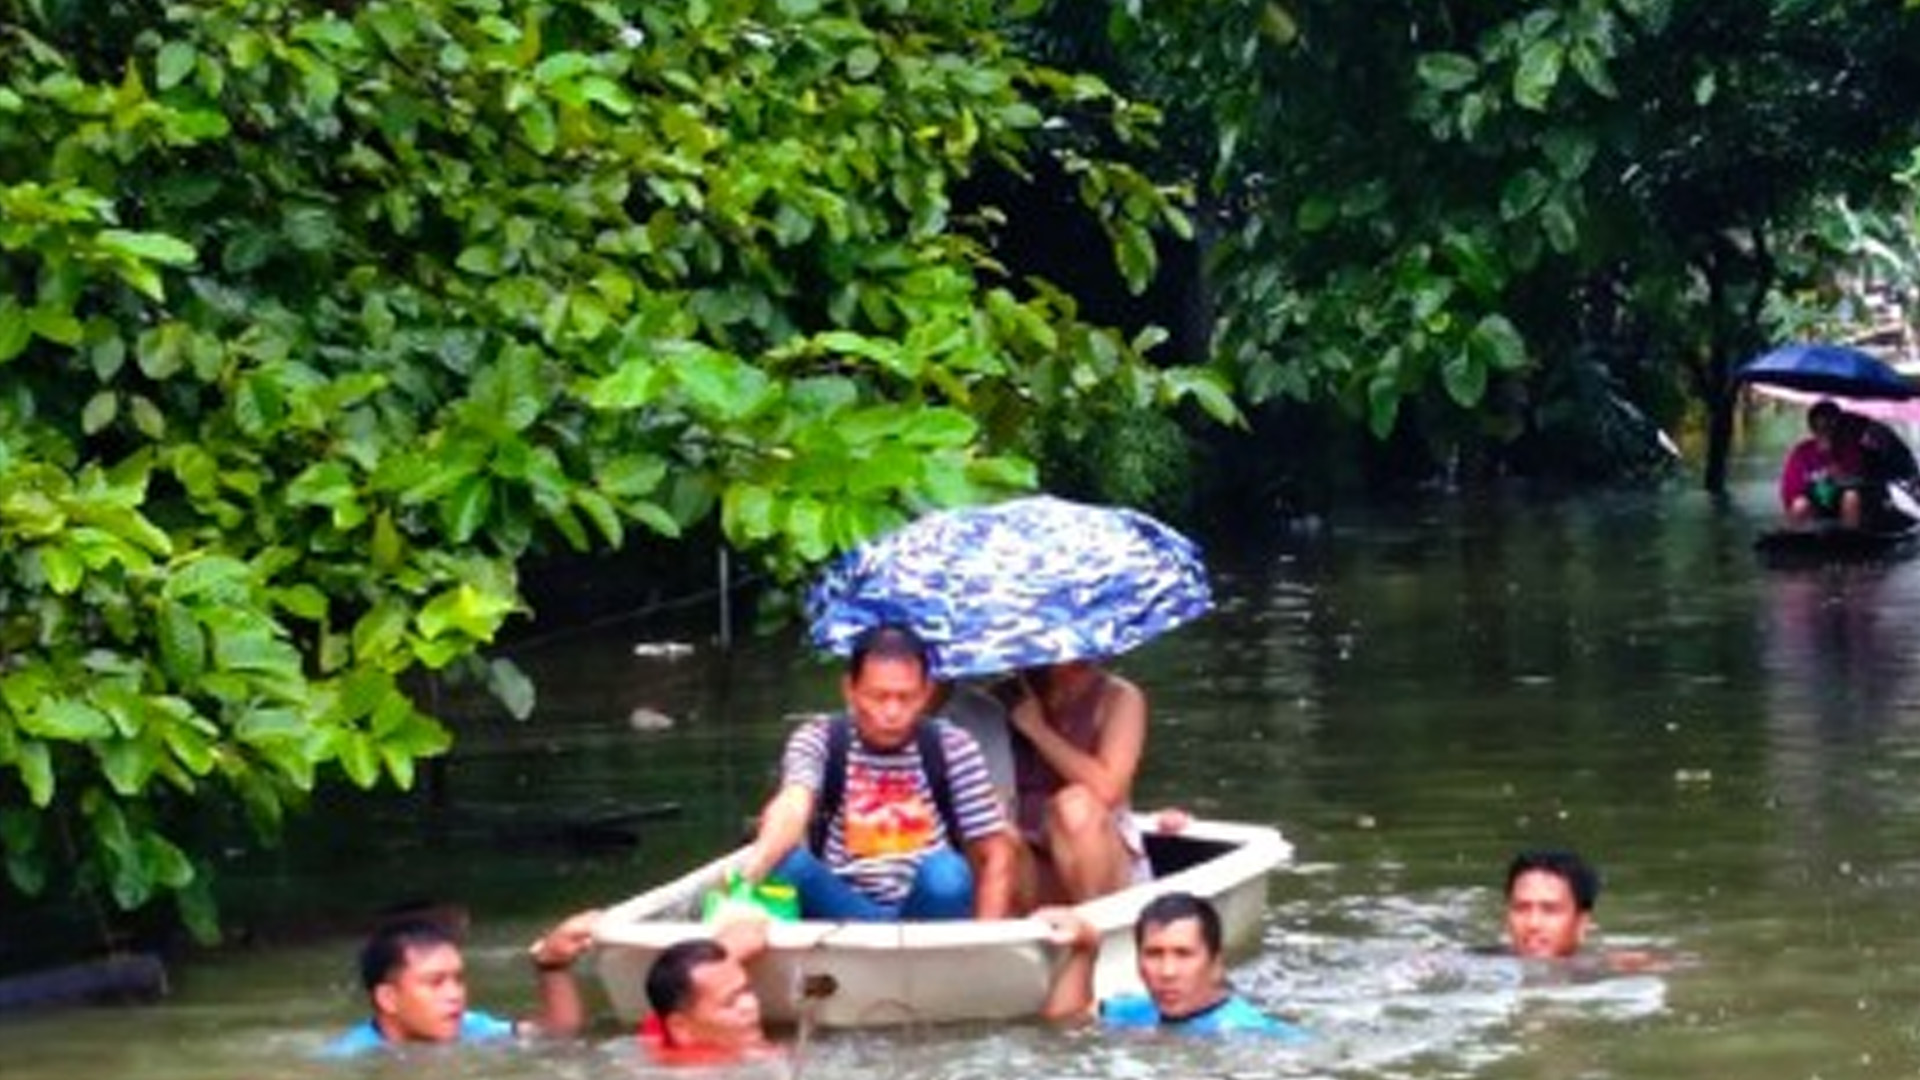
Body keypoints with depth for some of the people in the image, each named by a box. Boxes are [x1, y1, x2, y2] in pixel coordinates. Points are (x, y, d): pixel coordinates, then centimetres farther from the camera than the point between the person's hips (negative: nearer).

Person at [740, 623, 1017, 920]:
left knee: (947, 873, -32)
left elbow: (995, 853, -1)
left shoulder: (951, 748, -1)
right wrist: (752, 869, -49)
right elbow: (793, 806, -27)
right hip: (842, 914, 0)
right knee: (787, 863, -30)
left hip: (929, 913, 0)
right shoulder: (819, 741, -5)